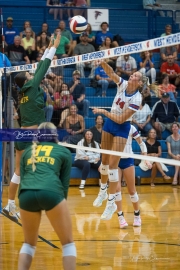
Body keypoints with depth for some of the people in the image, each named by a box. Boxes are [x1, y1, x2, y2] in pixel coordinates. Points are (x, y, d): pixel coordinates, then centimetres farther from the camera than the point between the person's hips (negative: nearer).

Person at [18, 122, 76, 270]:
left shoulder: (27, 151, 29)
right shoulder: (64, 152, 23)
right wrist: (60, 203, 26)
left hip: (26, 194, 3)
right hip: (51, 192, -3)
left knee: (29, 243, 23)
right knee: (68, 242, 13)